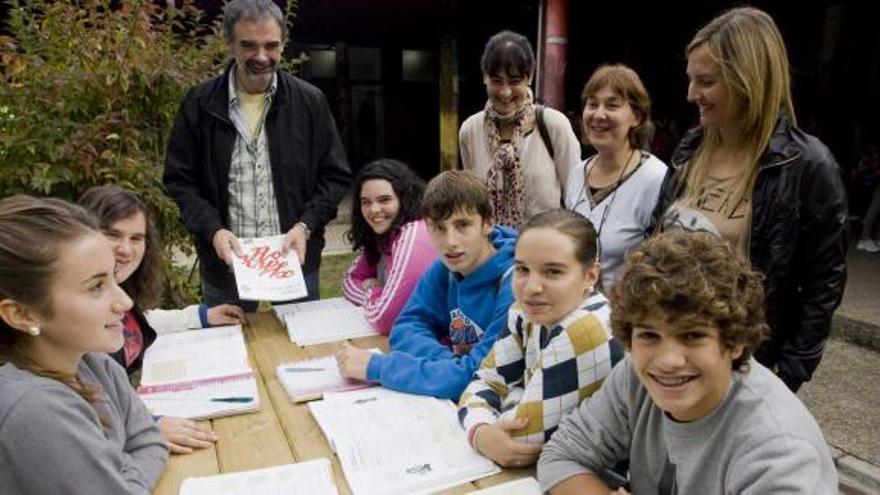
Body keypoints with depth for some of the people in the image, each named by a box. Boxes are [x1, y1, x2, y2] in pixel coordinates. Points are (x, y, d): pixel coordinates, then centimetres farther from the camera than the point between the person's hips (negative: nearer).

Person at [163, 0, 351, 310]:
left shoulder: (310, 101, -1)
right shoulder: (200, 104, -2)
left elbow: (335, 176, 2)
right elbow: (179, 179, 3)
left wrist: (305, 226, -11)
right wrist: (212, 229, -12)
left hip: (294, 260, 0)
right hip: (225, 265, 0)